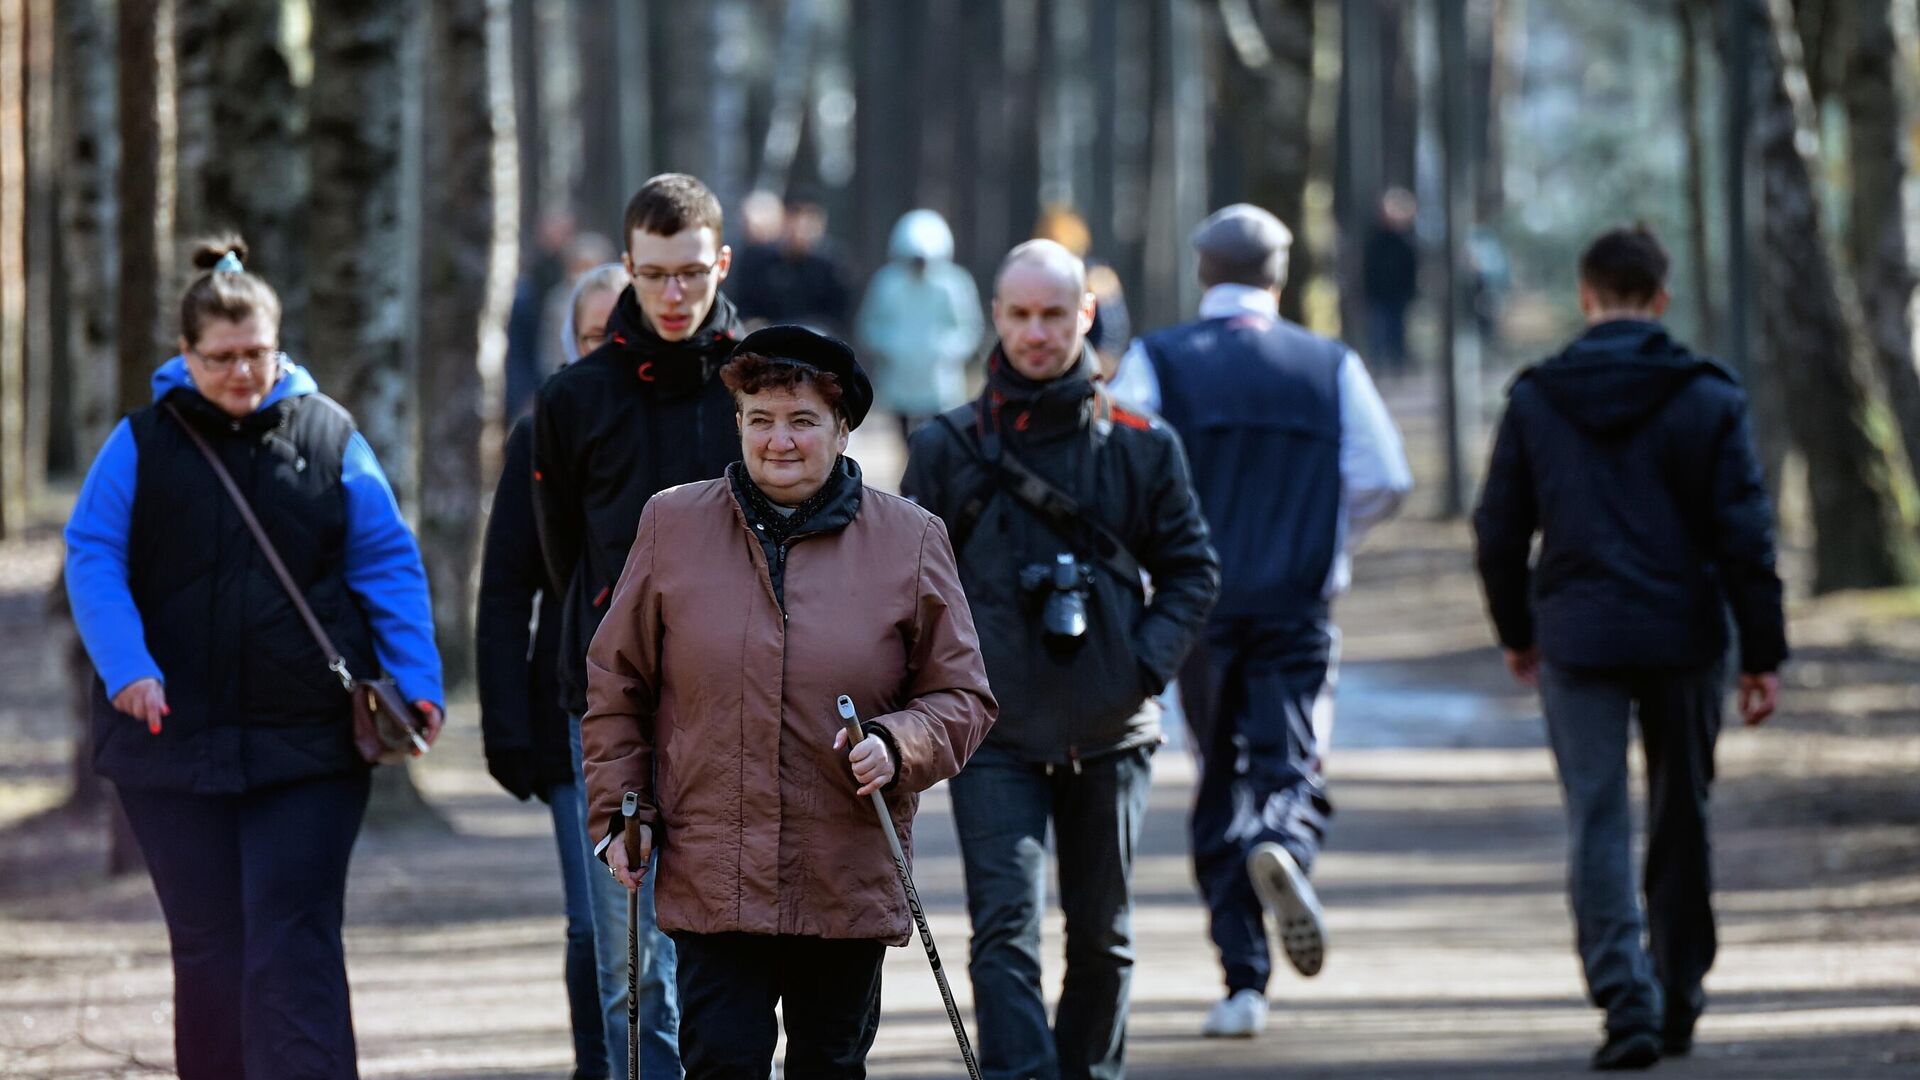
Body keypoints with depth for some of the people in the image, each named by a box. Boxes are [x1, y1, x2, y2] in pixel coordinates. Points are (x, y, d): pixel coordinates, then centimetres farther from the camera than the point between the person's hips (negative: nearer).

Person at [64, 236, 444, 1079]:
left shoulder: (330, 439, 5)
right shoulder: (143, 442, 4)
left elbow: (389, 566, 6)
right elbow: (92, 559, -1)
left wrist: (415, 681, -5)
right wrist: (126, 667, -16)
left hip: (307, 742, -1)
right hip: (175, 734, 1)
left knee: (294, 945, -9)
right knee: (209, 947, 9)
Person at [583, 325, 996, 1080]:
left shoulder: (909, 541, 3)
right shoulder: (673, 526, 5)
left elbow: (961, 698, 6)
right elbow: (616, 685, 12)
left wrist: (898, 746, -14)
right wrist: (620, 811, 4)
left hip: (849, 886, 1)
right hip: (710, 878, -1)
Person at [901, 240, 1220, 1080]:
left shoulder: (1140, 446, 5)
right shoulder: (948, 449, 2)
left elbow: (1192, 569, 10)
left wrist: (1148, 664, -4)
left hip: (1110, 733, 2)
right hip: (993, 734, -2)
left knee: (1102, 936, 13)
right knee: (1006, 925, -15)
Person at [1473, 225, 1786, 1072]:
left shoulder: (1536, 398, 1)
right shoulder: (1707, 397, -3)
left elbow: (1499, 531, 6)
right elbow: (1745, 535, -5)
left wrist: (1515, 632, 20)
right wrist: (1762, 654, -1)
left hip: (1578, 643, 0)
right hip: (1683, 637, 1)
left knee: (1597, 823, -1)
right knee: (1681, 820, 15)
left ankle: (1627, 1000, -18)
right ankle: (1679, 1004, 22)